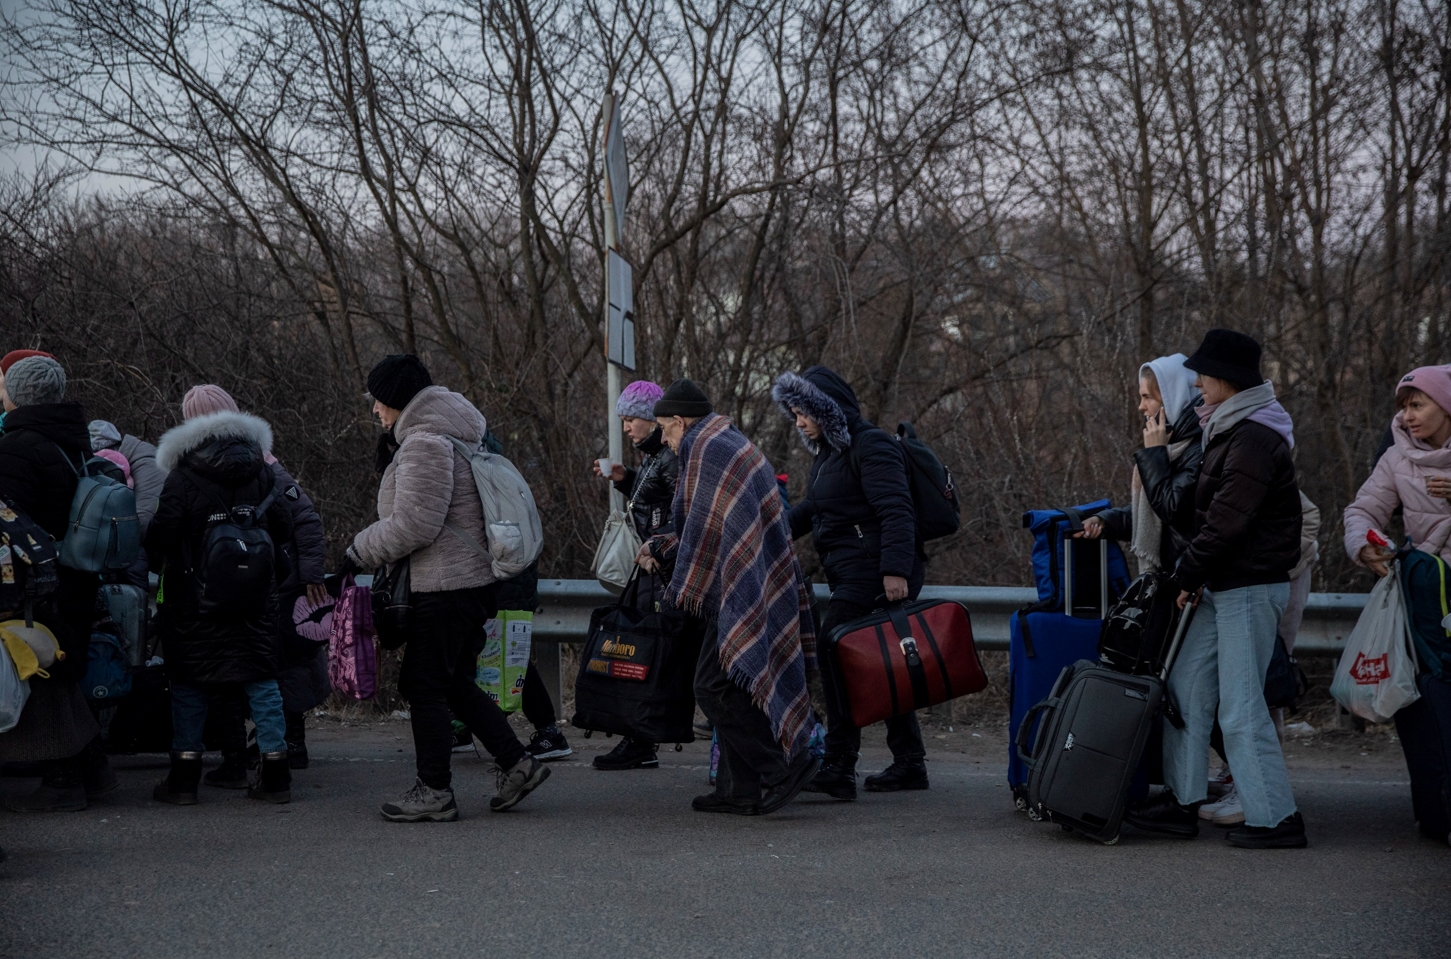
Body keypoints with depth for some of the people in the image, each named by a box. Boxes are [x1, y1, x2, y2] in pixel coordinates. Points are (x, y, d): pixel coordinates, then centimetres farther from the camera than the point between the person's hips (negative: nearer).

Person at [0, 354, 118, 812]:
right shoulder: (74, 443, 13)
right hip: (77, 583, 9)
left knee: (40, 684, -1)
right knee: (61, 680, 19)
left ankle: (62, 783, 1)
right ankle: (92, 769, 24)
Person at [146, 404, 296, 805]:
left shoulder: (183, 478, -6)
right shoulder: (261, 474, 5)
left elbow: (160, 535, -10)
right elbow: (283, 528, 7)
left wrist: (160, 560, 10)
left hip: (194, 597, -3)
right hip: (256, 602, 3)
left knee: (189, 684, 6)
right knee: (261, 681, 8)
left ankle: (184, 777, 7)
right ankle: (276, 775, 7)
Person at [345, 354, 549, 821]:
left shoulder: (424, 444, -16)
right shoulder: (453, 435, 18)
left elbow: (414, 524, -21)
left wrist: (358, 552, -9)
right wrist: (389, 458, 13)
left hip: (444, 587, -10)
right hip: (474, 582, 10)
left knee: (425, 686, -2)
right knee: (456, 684, 16)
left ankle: (434, 791, 3)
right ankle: (516, 762, 14)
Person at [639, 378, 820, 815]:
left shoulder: (707, 452, -13)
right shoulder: (731, 446, 19)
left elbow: (707, 532, -17)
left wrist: (679, 594, -11)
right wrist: (661, 548, 25)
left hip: (739, 594, -11)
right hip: (756, 592, 11)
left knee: (714, 687, -11)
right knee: (731, 687, 12)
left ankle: (785, 764, -13)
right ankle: (740, 789, 13)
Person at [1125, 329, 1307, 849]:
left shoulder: (1255, 440, -18)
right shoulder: (1229, 431, 16)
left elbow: (1228, 519, -21)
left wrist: (1189, 572, -11)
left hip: (1251, 586, -10)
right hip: (1222, 586, 10)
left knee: (1240, 706, -8)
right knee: (1186, 688, 10)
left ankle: (1275, 817, -2)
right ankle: (1183, 802, 16)